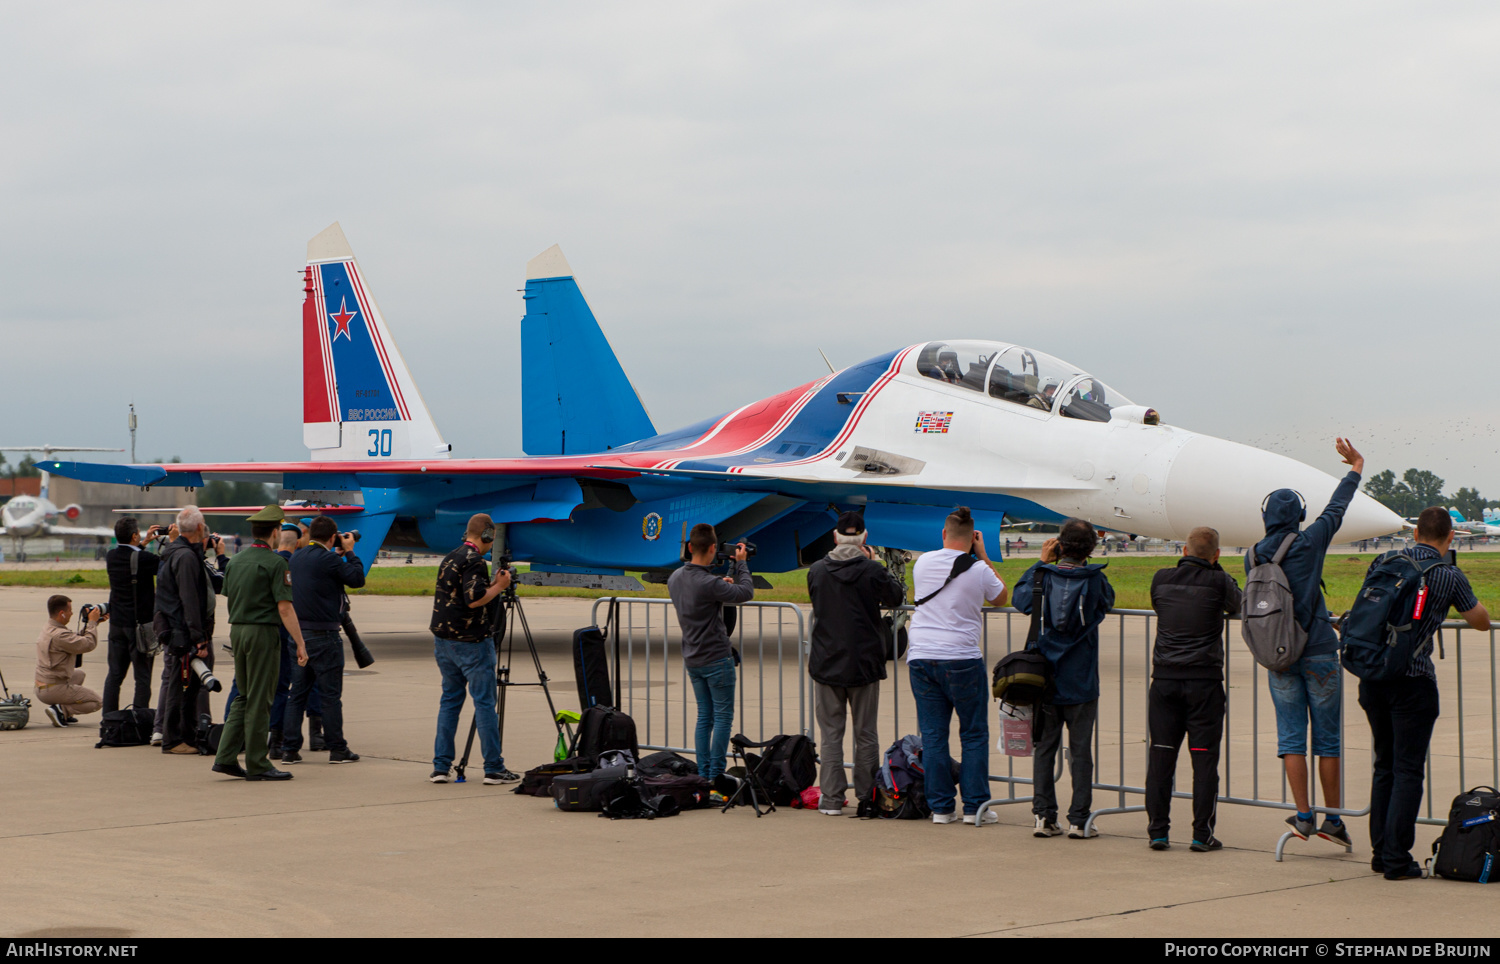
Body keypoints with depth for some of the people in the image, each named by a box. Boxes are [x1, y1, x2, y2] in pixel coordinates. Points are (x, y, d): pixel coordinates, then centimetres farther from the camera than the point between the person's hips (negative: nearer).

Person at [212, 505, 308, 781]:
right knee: (259, 700, -2)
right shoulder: (274, 562, -11)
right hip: (262, 633, -7)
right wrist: (300, 644, -14)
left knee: (245, 697, 15)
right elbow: (284, 607, -16)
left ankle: (225, 757, 9)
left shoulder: (236, 560, 10)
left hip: (237, 631, 7)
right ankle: (257, 764, 3)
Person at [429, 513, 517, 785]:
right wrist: (499, 587, -9)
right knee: (485, 703, -3)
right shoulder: (474, 561, -15)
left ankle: (441, 766, 10)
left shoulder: (449, 559, 14)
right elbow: (474, 599, -24)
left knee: (450, 700, 13)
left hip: (443, 640, 8)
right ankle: (494, 768, -1)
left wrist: (493, 585, 17)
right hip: (471, 642, -8)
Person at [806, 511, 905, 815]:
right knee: (866, 733, 9)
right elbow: (896, 596, 7)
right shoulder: (872, 571, -10)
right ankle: (868, 797, 13)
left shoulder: (817, 571, -4)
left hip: (826, 663, 1)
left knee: (830, 732, 7)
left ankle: (831, 798, 5)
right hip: (864, 662, -1)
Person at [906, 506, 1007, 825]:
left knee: (932, 735, 7)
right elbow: (1001, 597, 13)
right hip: (961, 660, -3)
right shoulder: (978, 570, -7)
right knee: (974, 735, 7)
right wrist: (983, 555, 14)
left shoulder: (923, 563, 3)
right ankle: (975, 806, 6)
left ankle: (940, 807, 9)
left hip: (920, 658, 3)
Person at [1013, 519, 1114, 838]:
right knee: (1080, 751, 4)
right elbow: (1108, 600, 15)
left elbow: (1020, 599, 13)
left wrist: (1042, 563, 14)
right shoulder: (1094, 580, -8)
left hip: (1044, 679, 1)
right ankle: (1079, 820, 4)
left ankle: (1043, 816, 8)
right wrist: (1083, 566, 16)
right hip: (1081, 681, -1)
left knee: (1044, 748, 9)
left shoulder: (1043, 576, -6)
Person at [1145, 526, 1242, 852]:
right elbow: (1236, 603, 14)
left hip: (1165, 679, 3)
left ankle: (1157, 831, 8)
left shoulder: (1161, 579, 3)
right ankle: (1202, 834, 2)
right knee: (1204, 758, 2)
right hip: (1204, 681, -3)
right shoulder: (1218, 581, -5)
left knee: (1161, 755, 6)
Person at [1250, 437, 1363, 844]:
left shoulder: (1253, 555, 2)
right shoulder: (1308, 543, -8)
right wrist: (1355, 471, 20)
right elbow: (1335, 511, 6)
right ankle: (1333, 820, 8)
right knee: (1328, 737, 4)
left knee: (1291, 738, 5)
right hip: (1318, 652, -3)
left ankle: (1304, 816, 0)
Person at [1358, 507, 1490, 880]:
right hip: (1413, 680, -5)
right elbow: (1482, 622, 9)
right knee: (1408, 769, 0)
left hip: (1372, 677, 5)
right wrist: (1457, 590, 25)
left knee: (1384, 765, 16)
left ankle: (1380, 851, 19)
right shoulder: (1450, 576, -5)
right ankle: (1397, 859, -2)